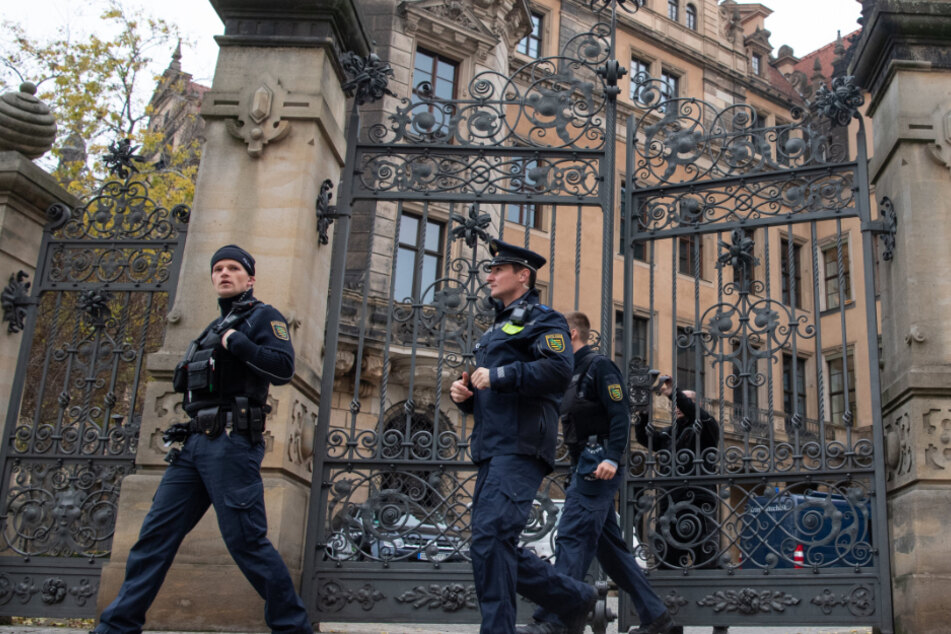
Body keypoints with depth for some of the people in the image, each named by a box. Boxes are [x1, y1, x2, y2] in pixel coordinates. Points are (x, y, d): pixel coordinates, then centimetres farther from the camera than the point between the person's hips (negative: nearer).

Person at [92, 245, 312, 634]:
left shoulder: (263, 317, 2)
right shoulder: (214, 328, 25)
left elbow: (283, 368, -14)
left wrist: (235, 341, -13)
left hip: (231, 444, -8)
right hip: (194, 444, 8)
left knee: (246, 541, -8)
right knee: (156, 533, 5)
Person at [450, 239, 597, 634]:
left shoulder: (543, 320, 1)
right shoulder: (496, 330, 28)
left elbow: (559, 371, -18)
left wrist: (498, 376, -16)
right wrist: (464, 393, 10)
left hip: (520, 448, -9)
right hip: (492, 450, 9)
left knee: (490, 538, -19)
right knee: (496, 546, 7)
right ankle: (575, 598, 19)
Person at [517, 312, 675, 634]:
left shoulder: (598, 366, -6)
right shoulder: (573, 373, 21)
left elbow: (620, 414, -15)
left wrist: (612, 458, -25)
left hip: (599, 464, -10)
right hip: (584, 464, 10)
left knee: (572, 537, -13)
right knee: (609, 544, 10)